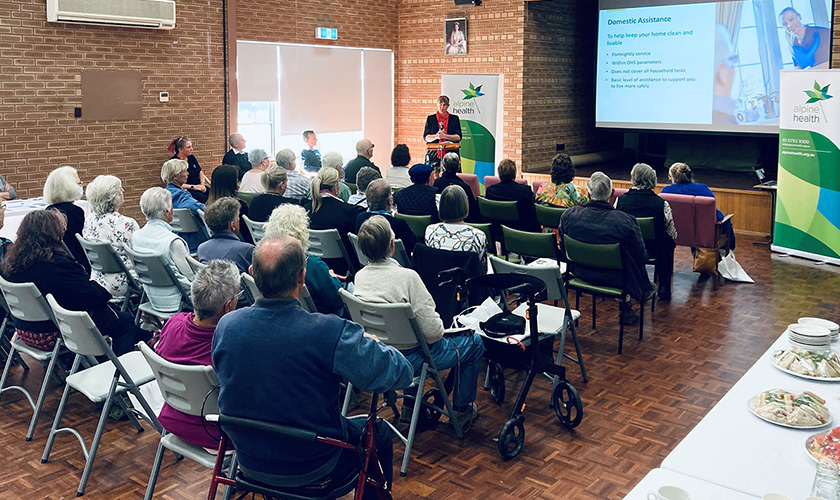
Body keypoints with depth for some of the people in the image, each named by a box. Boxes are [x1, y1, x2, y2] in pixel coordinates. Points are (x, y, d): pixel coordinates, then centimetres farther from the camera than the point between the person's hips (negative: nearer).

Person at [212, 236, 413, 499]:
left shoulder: (225, 326, -15)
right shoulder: (331, 333, -31)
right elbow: (401, 373, -22)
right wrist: (370, 343, -1)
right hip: (311, 469, -4)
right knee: (380, 432, 23)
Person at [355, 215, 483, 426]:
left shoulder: (360, 276, -8)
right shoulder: (407, 277, -29)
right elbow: (432, 331, -27)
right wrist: (441, 328, -3)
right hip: (409, 359, -7)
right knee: (475, 342, 15)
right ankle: (462, 410, 30)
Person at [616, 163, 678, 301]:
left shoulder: (620, 200, -13)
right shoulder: (662, 204, -18)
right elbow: (672, 234, -8)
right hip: (651, 251, -2)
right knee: (668, 245, 30)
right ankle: (664, 288, 34)